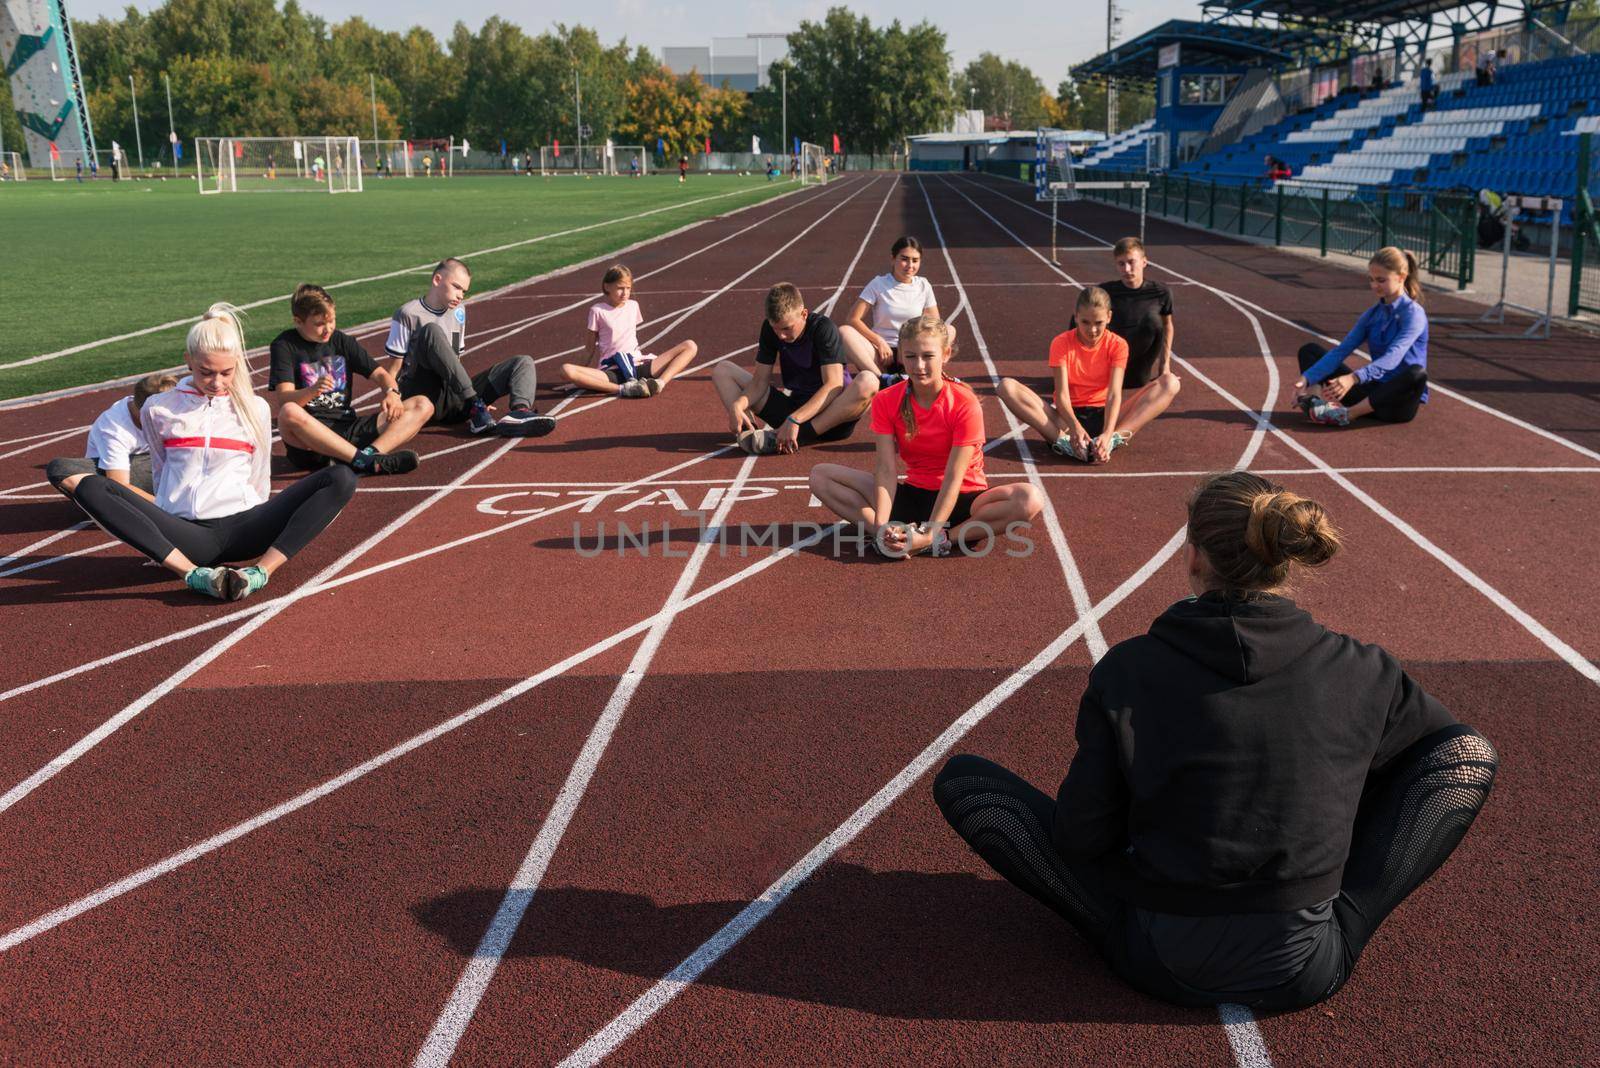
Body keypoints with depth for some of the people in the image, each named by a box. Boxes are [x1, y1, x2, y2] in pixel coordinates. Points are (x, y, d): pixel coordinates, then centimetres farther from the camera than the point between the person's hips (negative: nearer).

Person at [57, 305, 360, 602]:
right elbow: (161, 472, 19)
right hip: (182, 536, 0)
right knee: (90, 488, -25)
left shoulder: (255, 409, 11)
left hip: (240, 529, 0)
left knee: (342, 478, -20)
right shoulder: (159, 409, 10)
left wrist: (258, 531, 10)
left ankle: (262, 570, -34)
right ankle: (192, 574, -38)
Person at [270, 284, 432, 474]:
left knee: (423, 405, -10)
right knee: (289, 413, -40)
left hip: (348, 427, 5)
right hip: (309, 435, -4)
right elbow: (284, 399, -12)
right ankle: (365, 460, -40)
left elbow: (379, 373, 11)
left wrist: (392, 393, -13)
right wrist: (312, 391, -35)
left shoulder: (342, 341, 14)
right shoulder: (284, 345, 1)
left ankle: (370, 454, -36)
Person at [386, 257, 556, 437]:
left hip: (455, 404, 6)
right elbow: (393, 366, -4)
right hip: (425, 400, -6)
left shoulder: (458, 311, 18)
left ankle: (519, 412, -41)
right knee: (431, 331, -27)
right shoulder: (408, 314, -1)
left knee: (523, 362, -5)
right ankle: (476, 408, -37)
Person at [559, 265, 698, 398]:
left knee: (690, 346, -10)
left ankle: (660, 383, -33)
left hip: (637, 366, 3)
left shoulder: (633, 306, 16)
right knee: (566, 370, -33)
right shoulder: (598, 310, 5)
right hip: (612, 372, -3)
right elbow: (593, 347, 8)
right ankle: (622, 389, -42)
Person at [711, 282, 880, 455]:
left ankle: (798, 437, -42)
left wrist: (795, 420, -38)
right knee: (722, 371, 0)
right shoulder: (769, 329, -2)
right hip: (791, 405, 5)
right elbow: (760, 381, -1)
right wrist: (737, 405, -23)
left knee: (868, 383, -37)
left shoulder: (823, 328, -17)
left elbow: (834, 385, -27)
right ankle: (749, 432, -29)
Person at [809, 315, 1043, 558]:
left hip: (961, 499, -3)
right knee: (821, 476, -12)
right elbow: (886, 470, -15)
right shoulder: (885, 401, -6)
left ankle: (942, 538, -31)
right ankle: (892, 537, -29)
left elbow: (953, 477, -21)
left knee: (1031, 499, -33)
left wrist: (930, 535, -30)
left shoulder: (965, 404, -17)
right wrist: (882, 526, -30)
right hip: (912, 494, 3)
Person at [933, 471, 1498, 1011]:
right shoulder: (1361, 671, -9)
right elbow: (1455, 746, 13)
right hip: (1306, 970, 2)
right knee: (1470, 755, 12)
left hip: (1165, 966, -1)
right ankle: (1338, 923, 8)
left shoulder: (1128, 670, -15)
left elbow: (1081, 840, -10)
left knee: (961, 778, 7)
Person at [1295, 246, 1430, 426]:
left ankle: (1348, 414, -33)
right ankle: (1318, 397, -28)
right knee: (1309, 350, 5)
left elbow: (1392, 358, -28)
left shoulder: (1413, 314, -12)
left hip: (1399, 401, -6)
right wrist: (1307, 379, -16)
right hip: (1373, 389, 6)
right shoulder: (1372, 314, 9)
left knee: (1417, 374, -42)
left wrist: (1353, 378, -45)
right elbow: (1341, 351, 1)